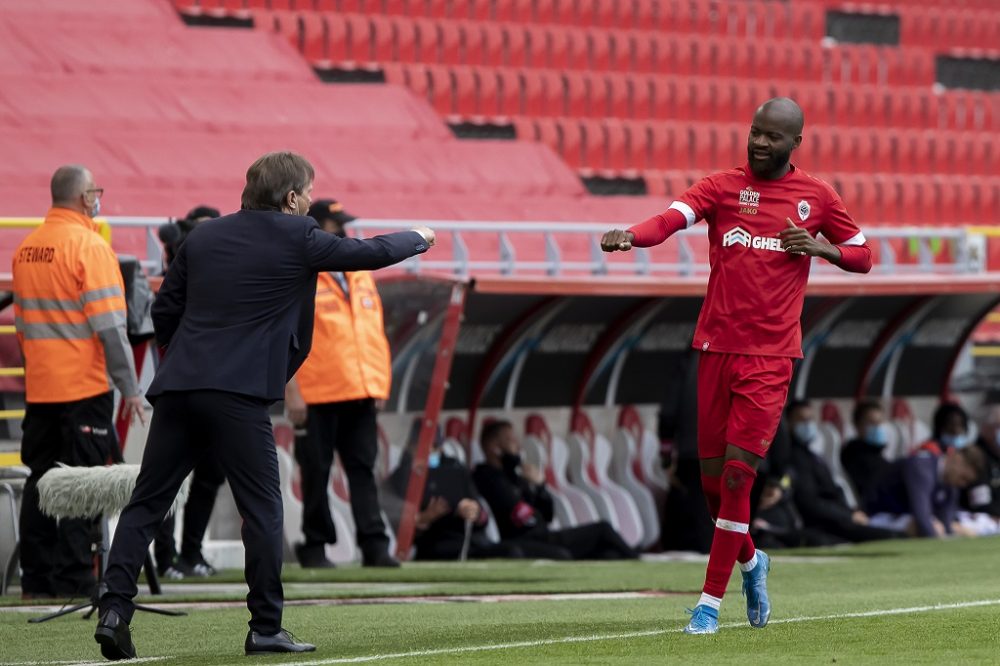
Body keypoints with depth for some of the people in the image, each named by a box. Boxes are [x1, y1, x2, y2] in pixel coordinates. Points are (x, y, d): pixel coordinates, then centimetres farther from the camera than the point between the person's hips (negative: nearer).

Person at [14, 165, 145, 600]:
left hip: (39, 388, 6)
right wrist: (130, 387, -12)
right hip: (84, 386, -6)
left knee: (40, 482, 10)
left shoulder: (26, 249, 8)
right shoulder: (89, 246, -13)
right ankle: (73, 581, -4)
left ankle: (37, 577, 12)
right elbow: (108, 325, -16)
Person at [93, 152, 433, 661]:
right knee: (263, 509, 3)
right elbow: (368, 253, 11)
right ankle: (265, 628, 3)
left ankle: (114, 608, -5)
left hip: (177, 389, 5)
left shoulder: (203, 237, 14)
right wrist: (418, 239, 30)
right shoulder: (297, 238, 0)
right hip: (238, 395, -5)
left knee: (146, 504, 6)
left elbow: (164, 310, 17)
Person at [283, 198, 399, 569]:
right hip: (317, 398, -5)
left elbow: (374, 332, 19)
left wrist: (379, 383, 12)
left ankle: (374, 546, -2)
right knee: (316, 472, 1)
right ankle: (315, 547, 9)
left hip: (360, 395, 5)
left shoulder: (360, 274, 16)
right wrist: (291, 392, -14)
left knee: (363, 469, 1)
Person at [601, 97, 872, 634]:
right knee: (713, 475, 8)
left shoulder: (817, 197, 6)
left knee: (737, 473, -11)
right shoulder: (722, 187, 4)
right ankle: (749, 561, 36)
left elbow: (862, 258, 15)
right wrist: (630, 236, -36)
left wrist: (819, 247, -6)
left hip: (770, 355, -2)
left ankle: (711, 600, -5)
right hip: (717, 345, 2)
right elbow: (672, 218, -14)